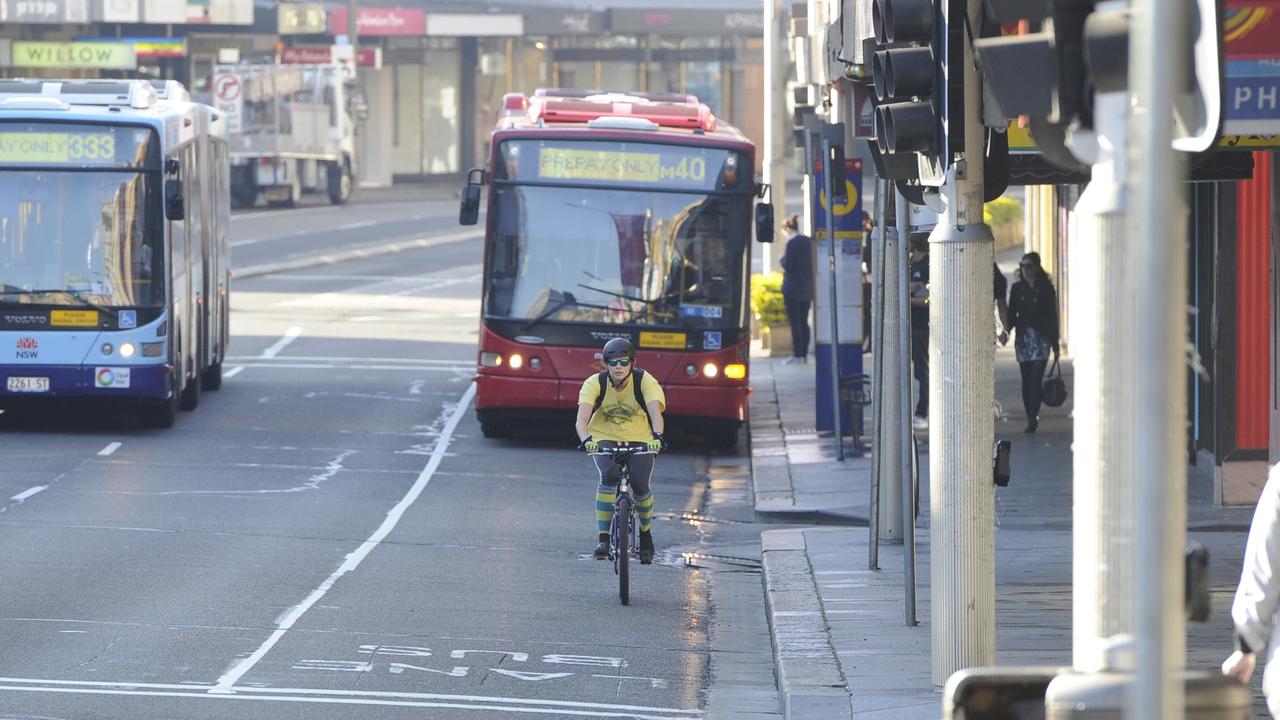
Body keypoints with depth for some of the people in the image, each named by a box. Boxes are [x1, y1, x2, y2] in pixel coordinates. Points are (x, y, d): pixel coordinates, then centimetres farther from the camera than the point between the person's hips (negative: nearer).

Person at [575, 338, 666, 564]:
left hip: (639, 440, 0)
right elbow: (582, 418, -28)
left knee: (640, 484, -21)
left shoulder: (645, 382, -15)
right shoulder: (595, 384, -15)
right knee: (608, 476, -30)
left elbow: (655, 412, -30)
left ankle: (646, 532, 9)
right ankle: (603, 538, -24)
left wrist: (657, 436, -51)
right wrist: (586, 440, -49)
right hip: (604, 440, 0)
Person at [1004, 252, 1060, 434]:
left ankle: (1033, 418, -20)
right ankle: (1031, 419, 9)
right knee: (1027, 380, 3)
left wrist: (1055, 346, 4)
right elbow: (1012, 314, 10)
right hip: (1023, 338, 3)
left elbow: (1053, 317, 4)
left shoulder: (1046, 289, 2)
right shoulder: (1017, 289, 10)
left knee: (1036, 379, -14)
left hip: (1041, 338, -3)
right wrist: (1007, 328, -12)